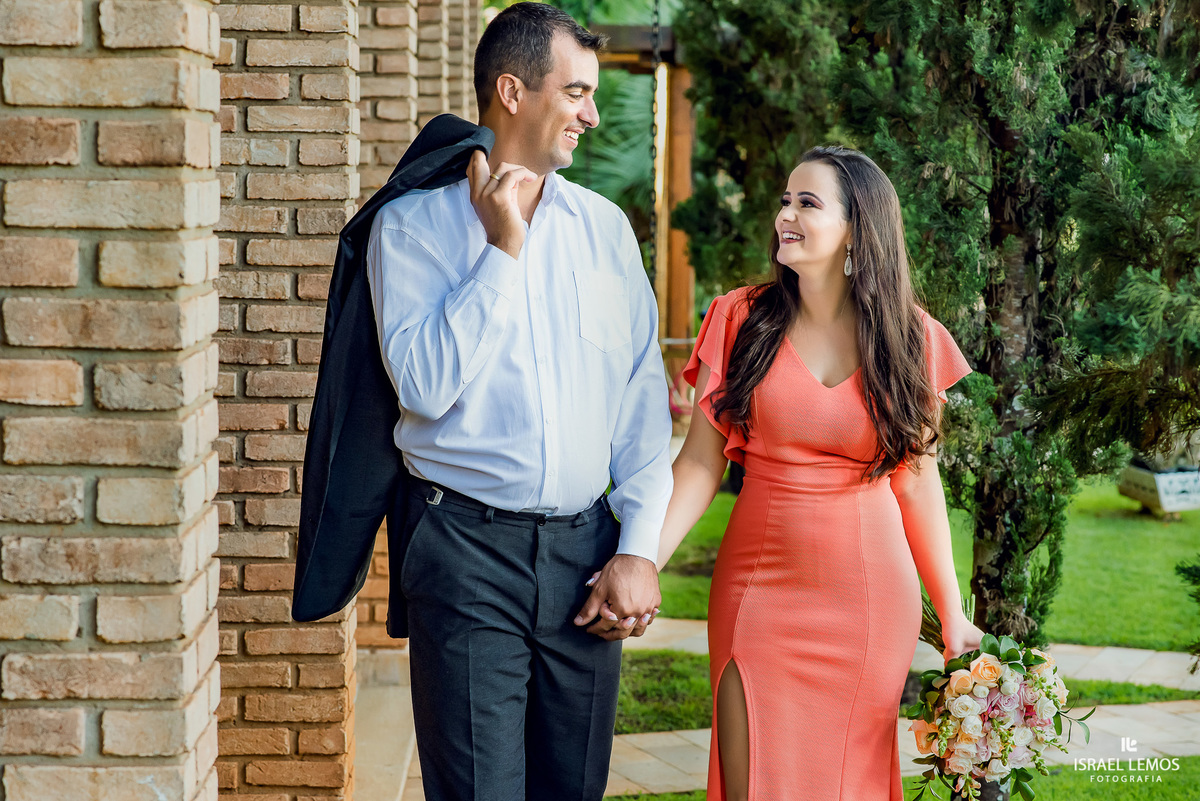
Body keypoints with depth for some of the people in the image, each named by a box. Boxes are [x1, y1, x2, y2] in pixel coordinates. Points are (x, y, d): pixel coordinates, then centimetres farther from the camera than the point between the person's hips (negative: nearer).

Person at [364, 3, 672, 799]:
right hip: (469, 549, -4)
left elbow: (643, 394, 9)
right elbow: (426, 385, -14)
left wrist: (640, 548, 1)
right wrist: (501, 250, -12)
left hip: (585, 547, 4)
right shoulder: (412, 224, -1)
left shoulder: (604, 225, 10)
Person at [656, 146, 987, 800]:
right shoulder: (742, 320, -1)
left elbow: (917, 481, 5)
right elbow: (701, 461, -2)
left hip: (870, 598, 0)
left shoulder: (913, 341, 0)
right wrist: (641, 563, -14)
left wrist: (951, 611, 6)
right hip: (759, 591, 0)